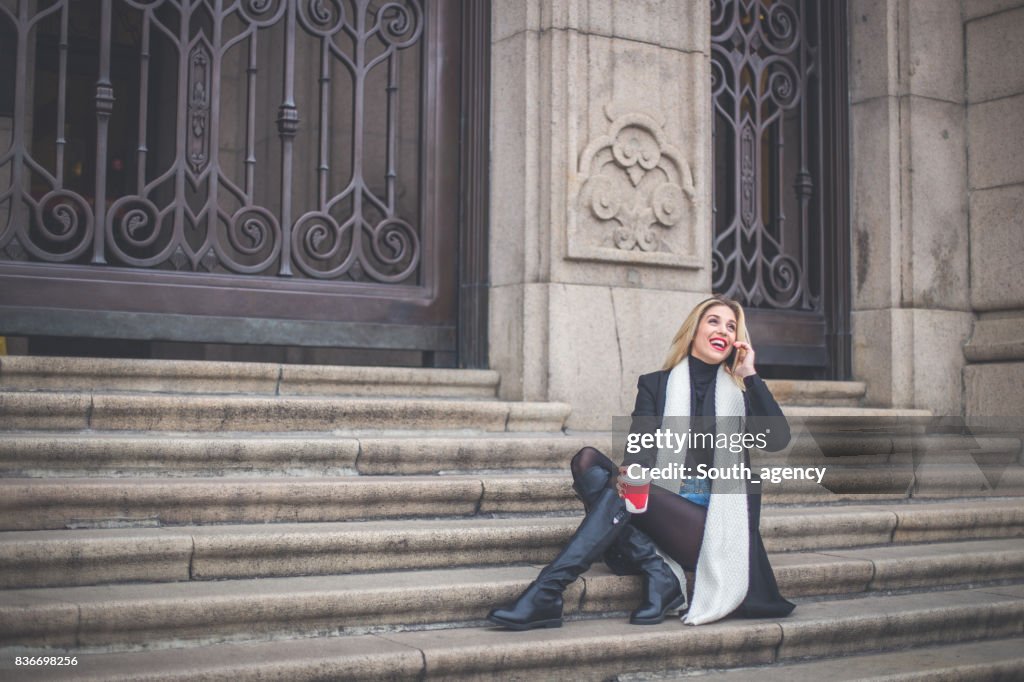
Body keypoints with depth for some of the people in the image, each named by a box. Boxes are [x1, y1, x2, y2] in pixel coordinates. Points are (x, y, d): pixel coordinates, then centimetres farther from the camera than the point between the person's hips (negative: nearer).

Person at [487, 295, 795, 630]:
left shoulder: (741, 392, 11)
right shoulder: (655, 385, 13)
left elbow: (777, 439, -6)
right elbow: (641, 444, -5)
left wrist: (750, 375, -5)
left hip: (716, 527, -2)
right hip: (661, 514, 3)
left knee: (621, 491, -28)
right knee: (587, 460, -21)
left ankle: (545, 595, -36)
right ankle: (658, 574, -29)